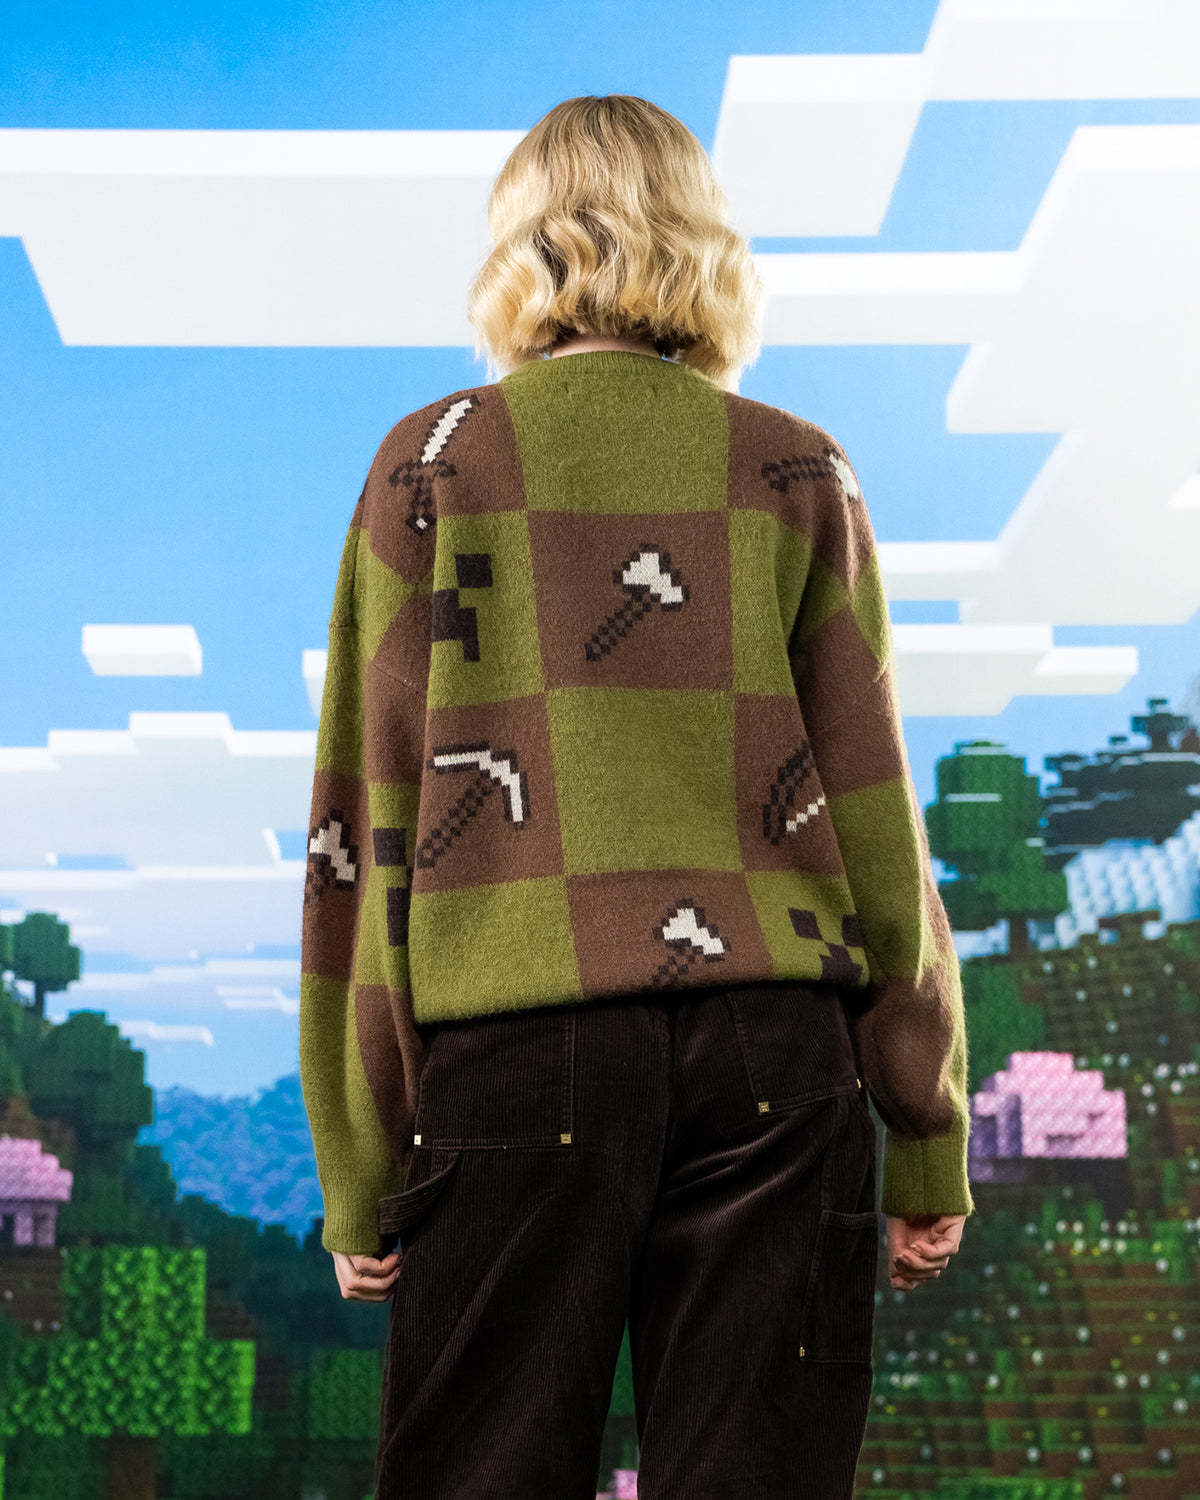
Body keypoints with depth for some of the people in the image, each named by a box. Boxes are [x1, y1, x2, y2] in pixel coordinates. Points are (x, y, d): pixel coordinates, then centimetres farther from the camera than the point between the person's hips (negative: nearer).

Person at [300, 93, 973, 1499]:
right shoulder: (798, 470, 10)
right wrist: (930, 1135, 13)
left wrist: (360, 1173, 6)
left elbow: (368, 822, 3)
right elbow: (874, 814, 7)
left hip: (513, 1031, -1)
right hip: (774, 1041, 1)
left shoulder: (433, 462, 7)